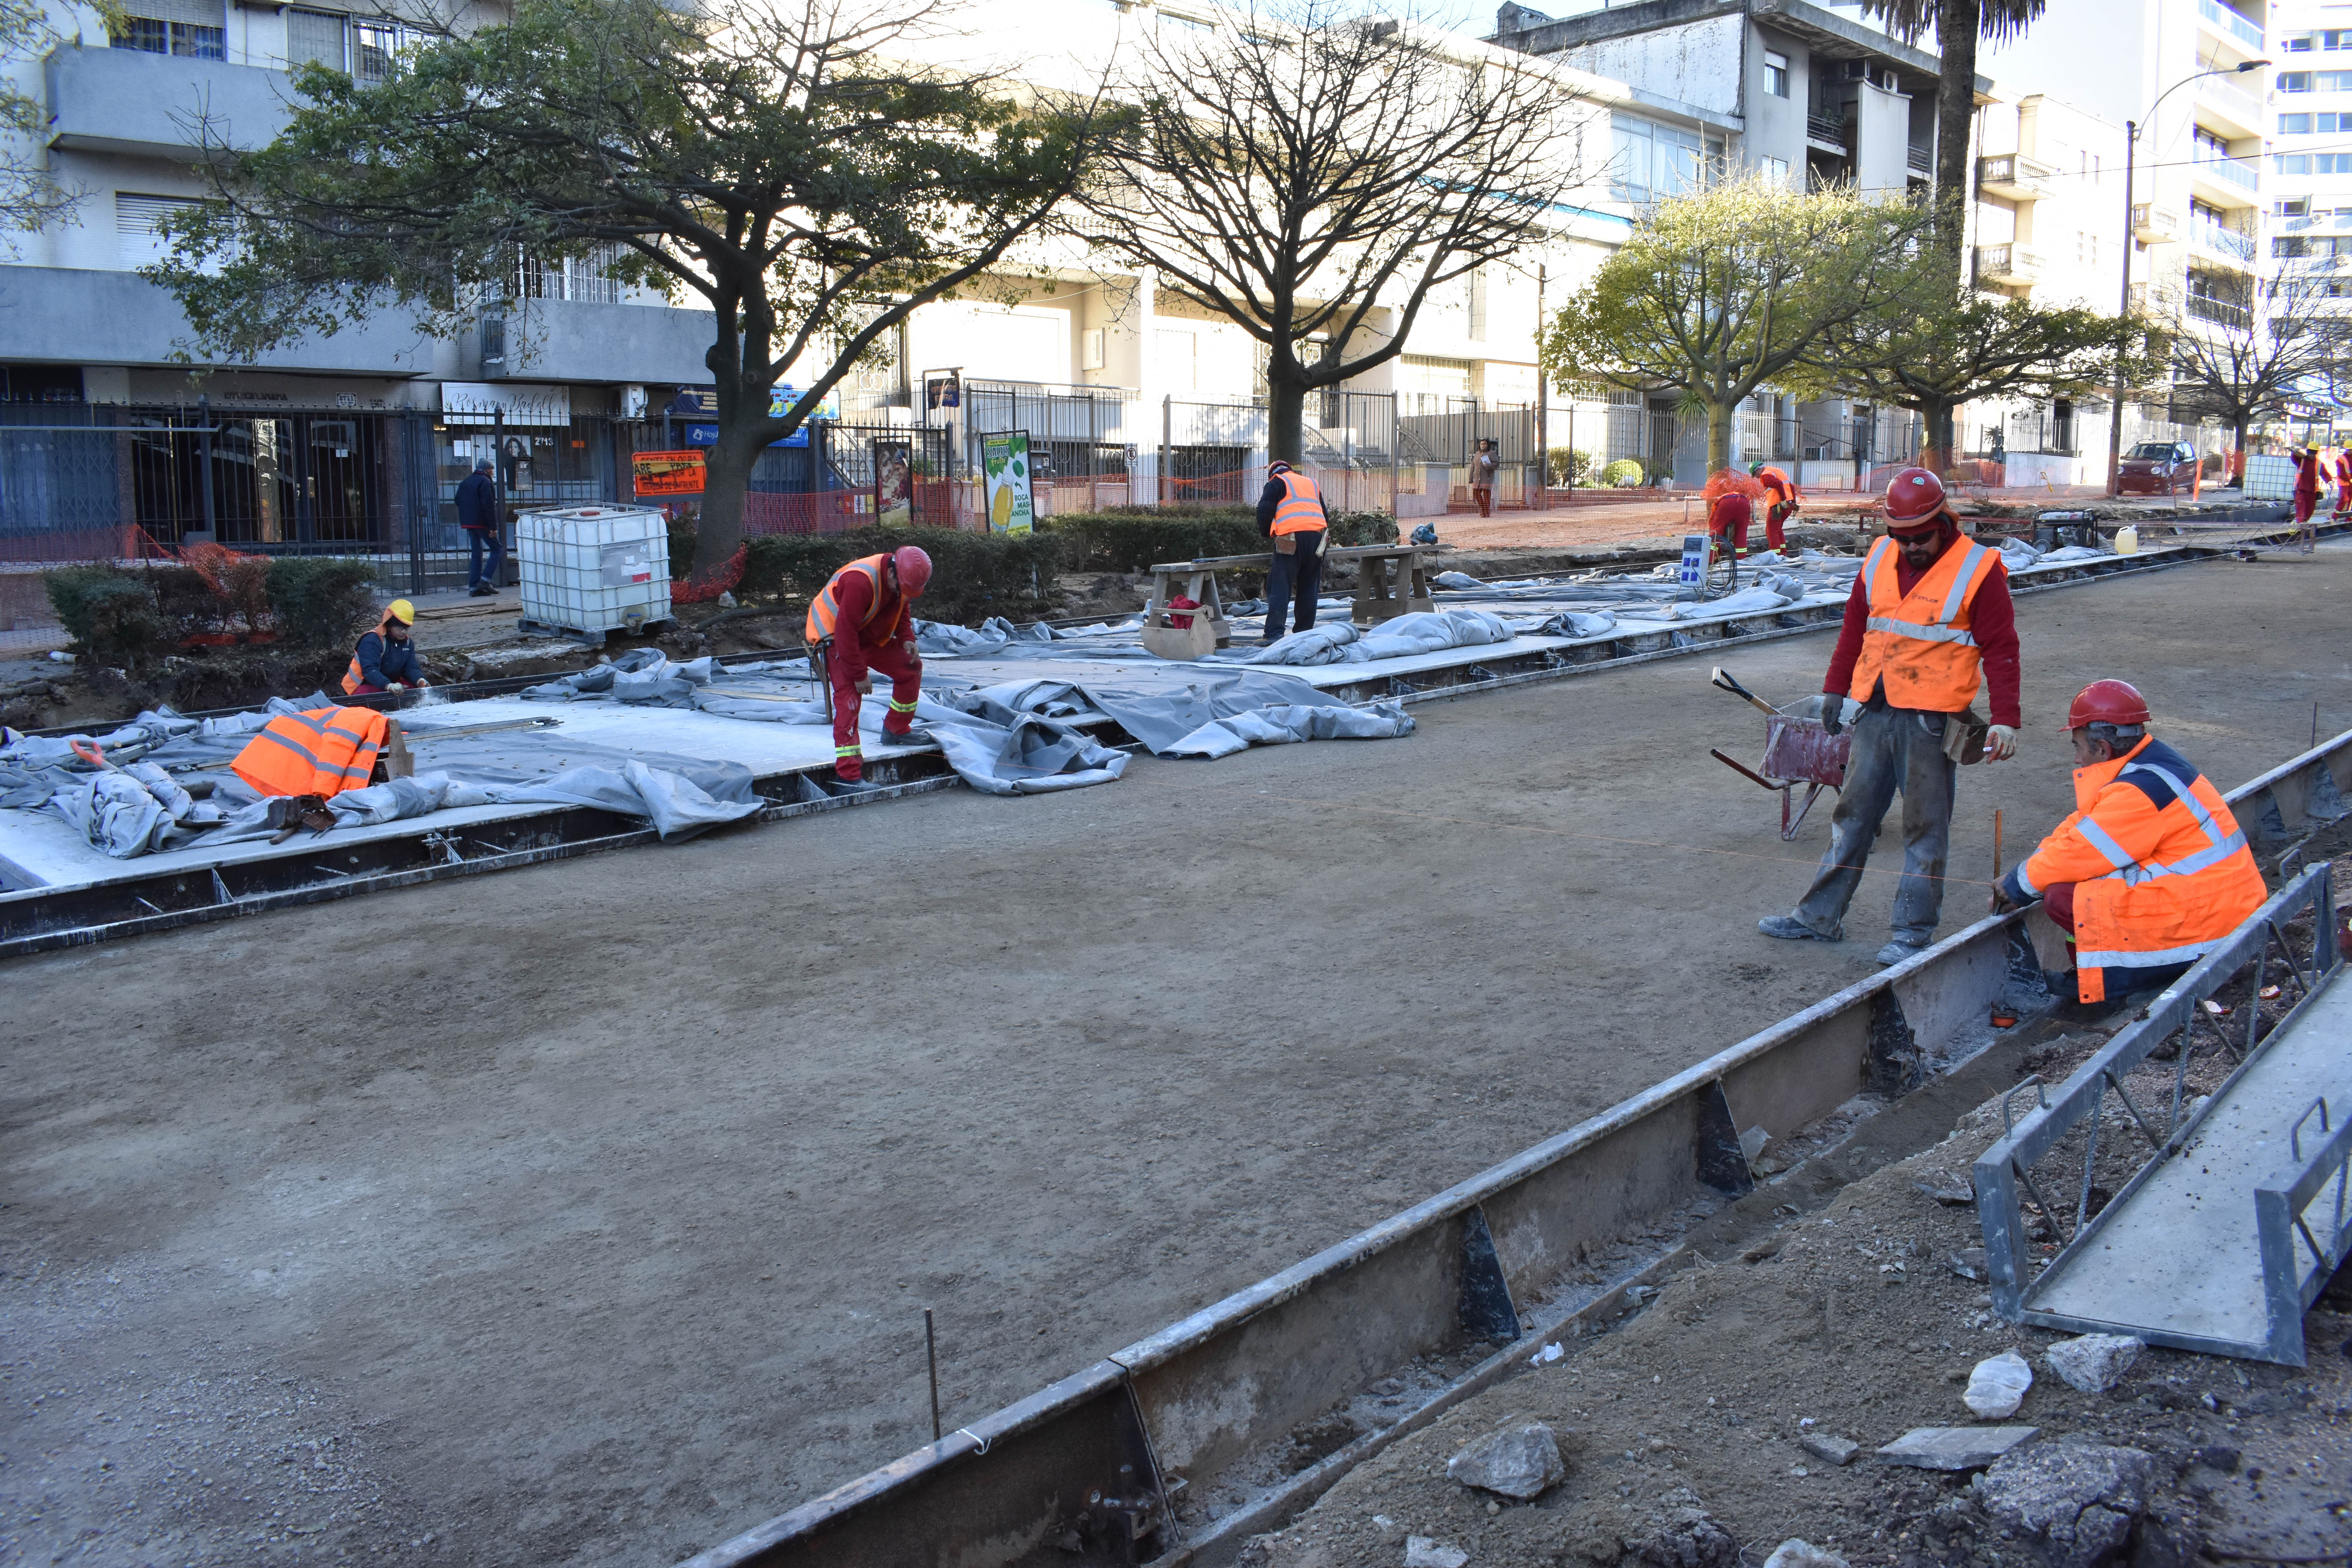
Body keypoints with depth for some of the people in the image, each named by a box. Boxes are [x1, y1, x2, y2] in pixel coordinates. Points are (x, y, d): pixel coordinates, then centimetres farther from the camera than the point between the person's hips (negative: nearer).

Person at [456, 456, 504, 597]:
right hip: (482, 523, -8)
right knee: (497, 549, 1)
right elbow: (489, 506, -18)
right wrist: (493, 527, -18)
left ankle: (474, 587, 7)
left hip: (468, 523, 8)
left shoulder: (465, 482, 16)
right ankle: (486, 580, -10)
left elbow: (458, 501, 20)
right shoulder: (485, 482, -11)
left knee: (476, 553, 11)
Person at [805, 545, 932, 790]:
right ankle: (848, 774, -24)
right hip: (835, 636, -8)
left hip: (871, 636, 8)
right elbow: (846, 631, -33)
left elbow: (902, 609, 11)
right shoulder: (861, 582, -35)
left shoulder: (902, 580, -9)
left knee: (911, 667, 7)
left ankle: (896, 731, 24)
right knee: (848, 696, -20)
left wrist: (907, 639, -9)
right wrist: (860, 674, -27)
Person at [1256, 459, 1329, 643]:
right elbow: (1325, 514, 29)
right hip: (1317, 536, 5)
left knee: (1280, 588, -7)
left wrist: (1266, 533, 15)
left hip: (1291, 539, -5)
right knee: (1309, 589, 12)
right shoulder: (1312, 483, 28)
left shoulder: (1276, 483, 11)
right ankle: (1304, 632, 15)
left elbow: (1264, 511, 0)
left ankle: (1274, 633, -14)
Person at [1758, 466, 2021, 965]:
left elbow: (2001, 650, -7)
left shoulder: (1977, 568, -7)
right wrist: (1836, 689, 18)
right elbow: (1855, 628, 18)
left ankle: (1914, 932, 11)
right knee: (1853, 814, 11)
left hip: (1930, 719, -5)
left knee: (1925, 828, 3)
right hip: (1874, 712, 5)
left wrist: (2005, 719, -13)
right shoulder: (1880, 558, 9)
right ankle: (1820, 915, 19)